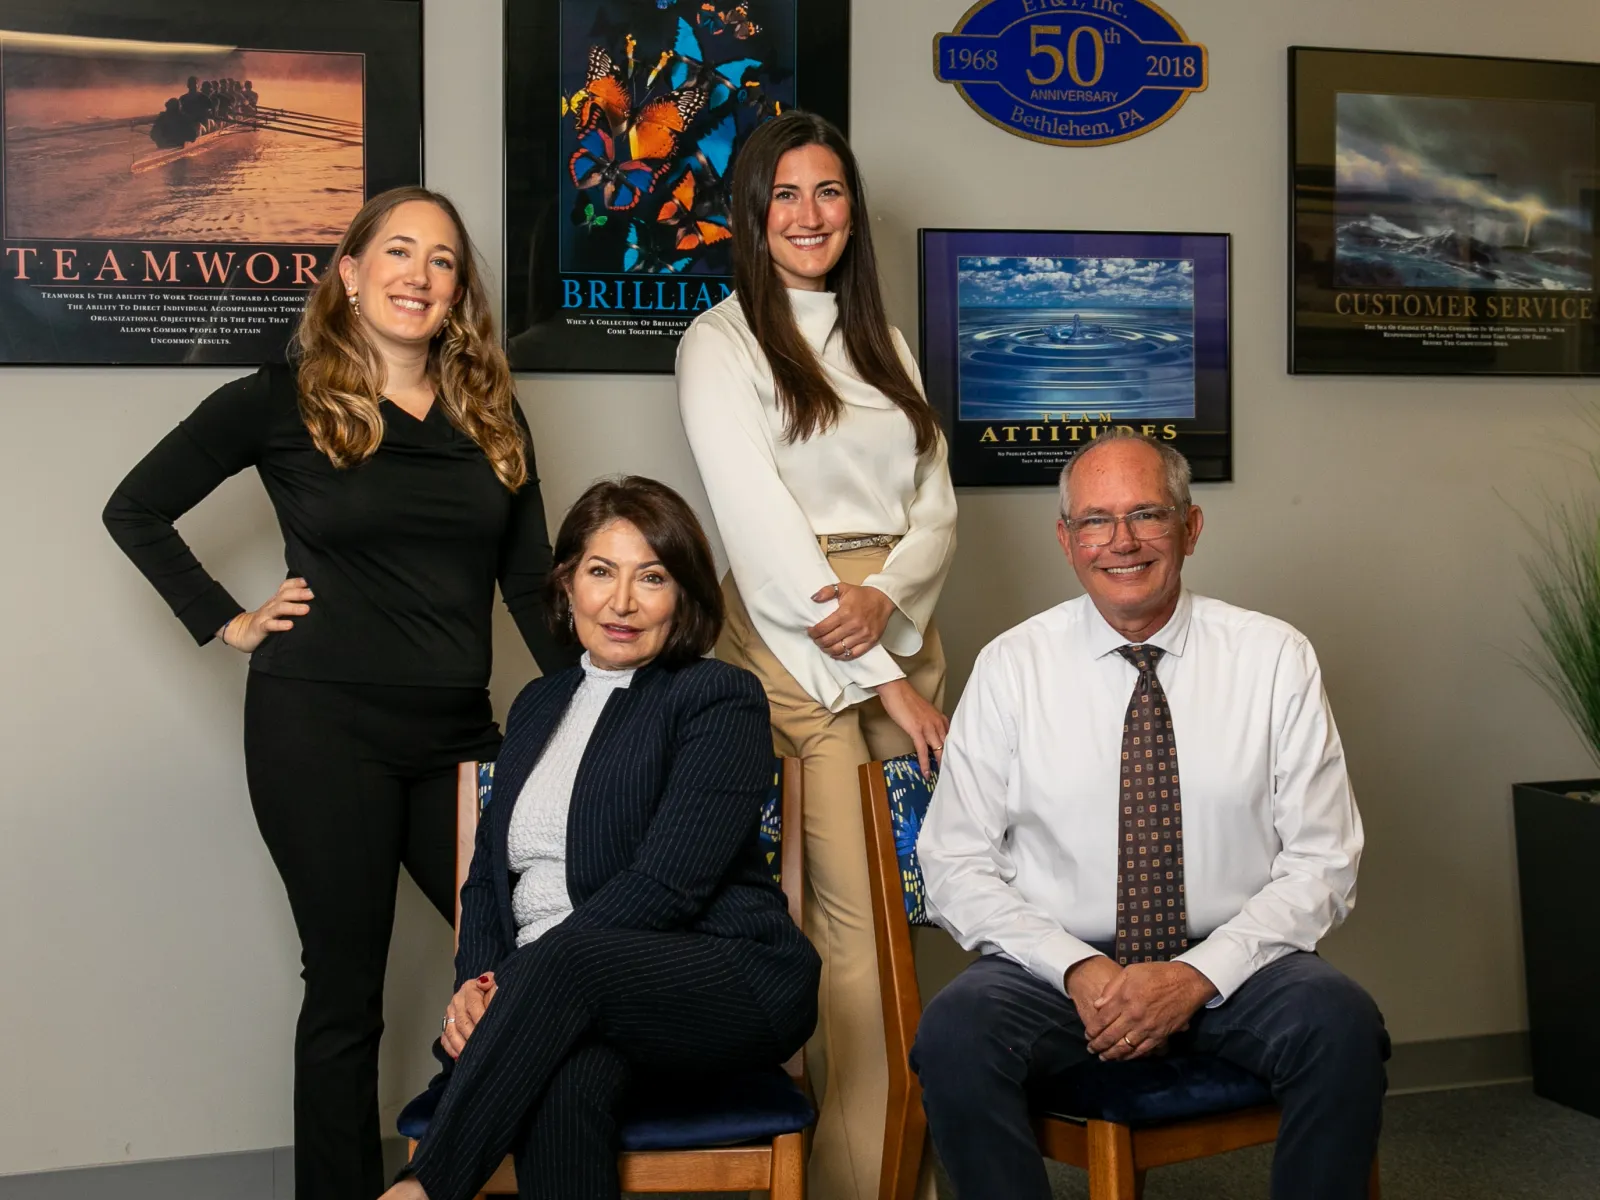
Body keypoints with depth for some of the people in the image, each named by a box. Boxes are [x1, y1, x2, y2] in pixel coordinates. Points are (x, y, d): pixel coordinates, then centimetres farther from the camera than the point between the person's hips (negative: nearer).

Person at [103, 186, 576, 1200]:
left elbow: (530, 582, 10)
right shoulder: (283, 402, 1)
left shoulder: (492, 416, 11)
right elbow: (136, 511, 6)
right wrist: (226, 622, -1)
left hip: (456, 732, 4)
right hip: (322, 731, -3)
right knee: (345, 991, 5)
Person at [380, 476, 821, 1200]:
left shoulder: (722, 699, -1)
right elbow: (488, 873, 18)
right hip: (566, 1004, 4)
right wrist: (475, 981, -3)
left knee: (565, 961, -36)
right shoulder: (540, 704, 21)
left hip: (726, 987, -4)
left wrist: (517, 984, -15)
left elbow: (664, 884, -12)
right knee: (566, 1079, -34)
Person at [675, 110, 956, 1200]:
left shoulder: (884, 344, 19)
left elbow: (936, 506, 13)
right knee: (852, 920, -6)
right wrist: (882, 683, -11)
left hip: (900, 633, 5)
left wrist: (884, 598, -10)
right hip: (791, 646, -5)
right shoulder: (722, 341, 1)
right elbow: (760, 521, -8)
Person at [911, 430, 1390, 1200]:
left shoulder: (1275, 658, 1)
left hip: (1229, 969, 1)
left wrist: (1198, 975, -15)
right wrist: (1077, 969, -15)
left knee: (1341, 1021, -30)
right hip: (1059, 967, 0)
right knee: (954, 1032, -30)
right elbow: (956, 863, 0)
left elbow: (1321, 862, 0)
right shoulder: (1011, 666, 0)